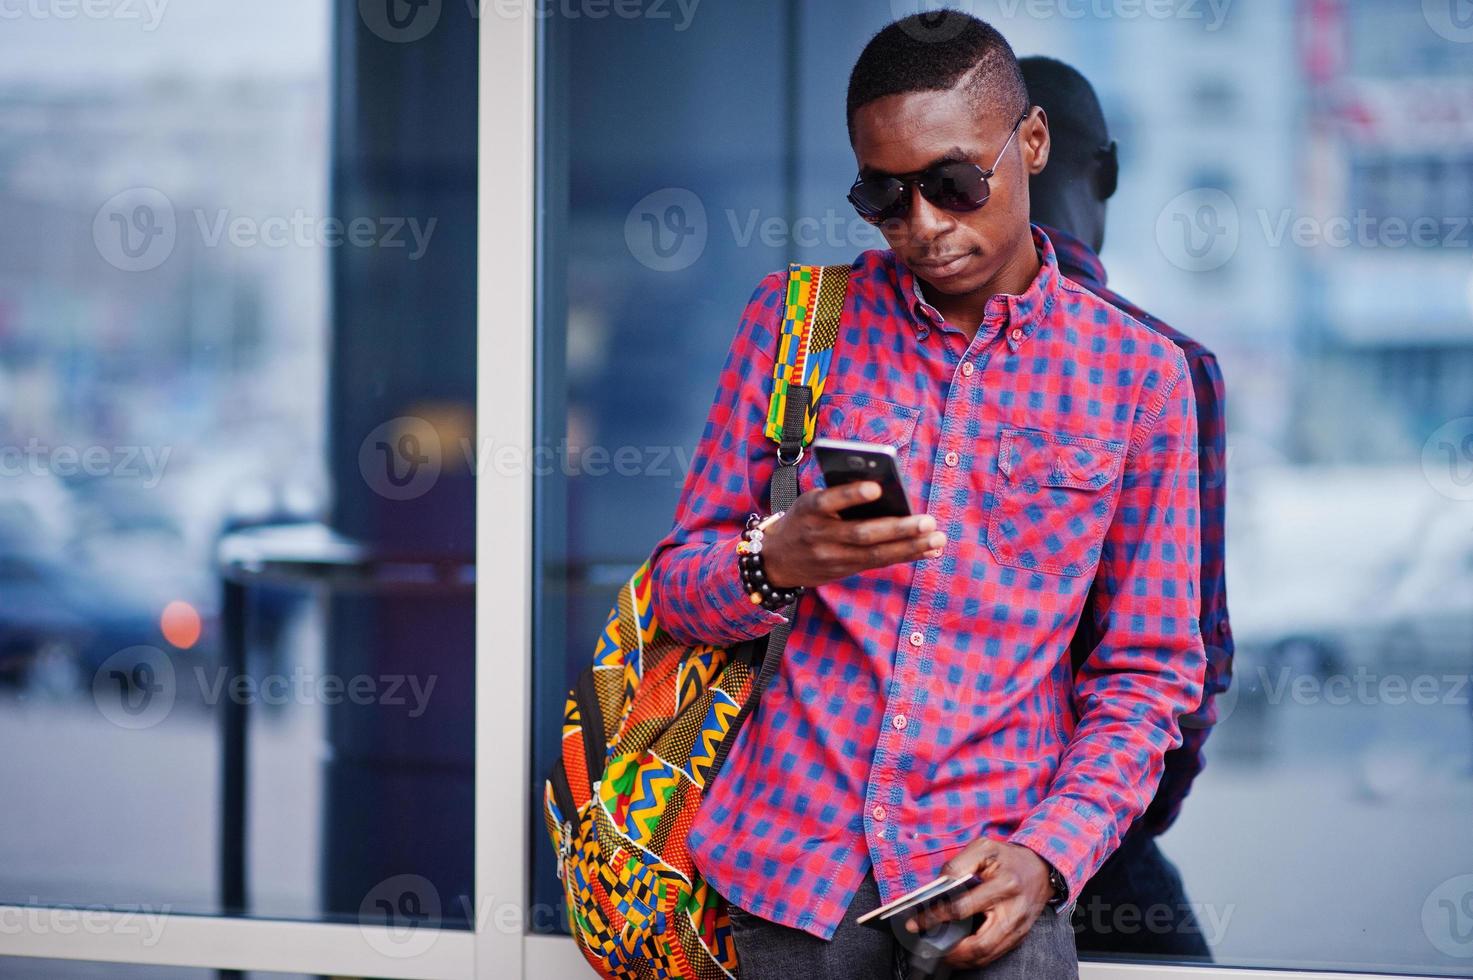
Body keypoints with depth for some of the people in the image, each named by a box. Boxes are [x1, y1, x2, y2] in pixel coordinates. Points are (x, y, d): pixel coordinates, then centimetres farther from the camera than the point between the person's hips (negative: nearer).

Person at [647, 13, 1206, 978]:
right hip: (793, 851, 1)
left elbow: (1148, 673, 5)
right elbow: (678, 588, 7)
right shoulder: (791, 320, 6)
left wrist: (1048, 855, -11)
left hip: (993, 867, -1)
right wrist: (775, 565, -15)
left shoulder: (1137, 375, 3)